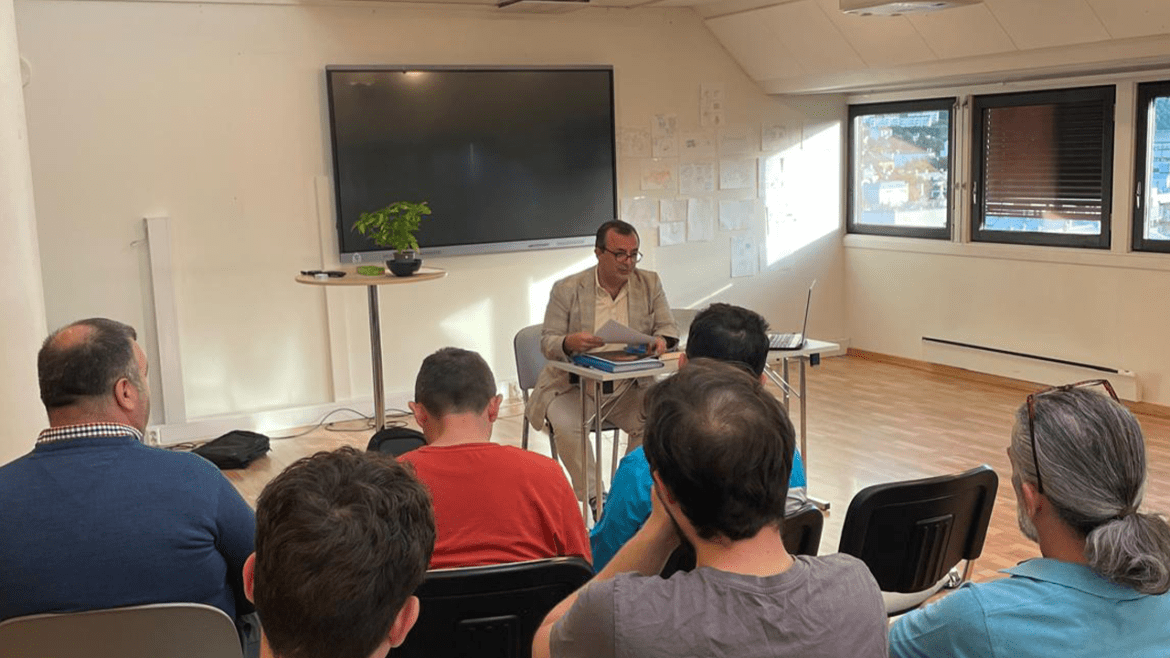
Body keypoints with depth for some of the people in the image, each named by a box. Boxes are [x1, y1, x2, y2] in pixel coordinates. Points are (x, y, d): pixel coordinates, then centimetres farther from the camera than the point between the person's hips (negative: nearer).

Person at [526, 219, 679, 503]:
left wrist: (661, 339, -20)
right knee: (567, 426, -31)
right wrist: (570, 343, -28)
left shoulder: (649, 283, 6)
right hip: (572, 384, -2)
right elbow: (547, 343, -4)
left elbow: (668, 327, 6)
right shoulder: (567, 289, -2)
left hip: (629, 385, 2)